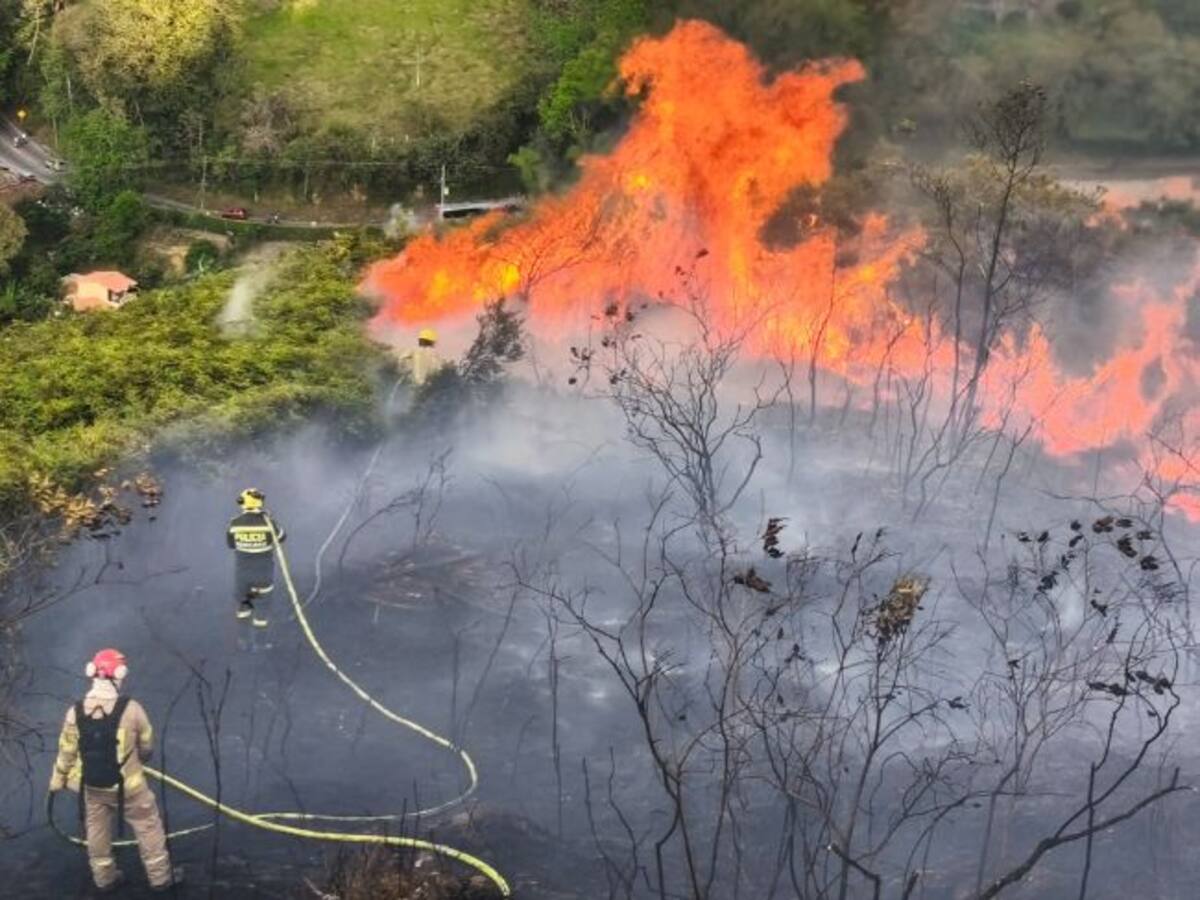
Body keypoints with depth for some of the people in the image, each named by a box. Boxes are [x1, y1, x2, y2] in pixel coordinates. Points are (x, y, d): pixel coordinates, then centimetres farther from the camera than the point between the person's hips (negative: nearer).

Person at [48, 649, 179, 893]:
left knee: (97, 832, 23)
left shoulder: (75, 712, -13)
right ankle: (160, 877, 25)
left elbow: (67, 751, -2)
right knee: (148, 828, 15)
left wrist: (58, 780, 15)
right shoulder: (130, 708, -21)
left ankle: (104, 878, 38)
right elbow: (147, 745, -6)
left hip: (91, 786, 3)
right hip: (128, 785, -3)